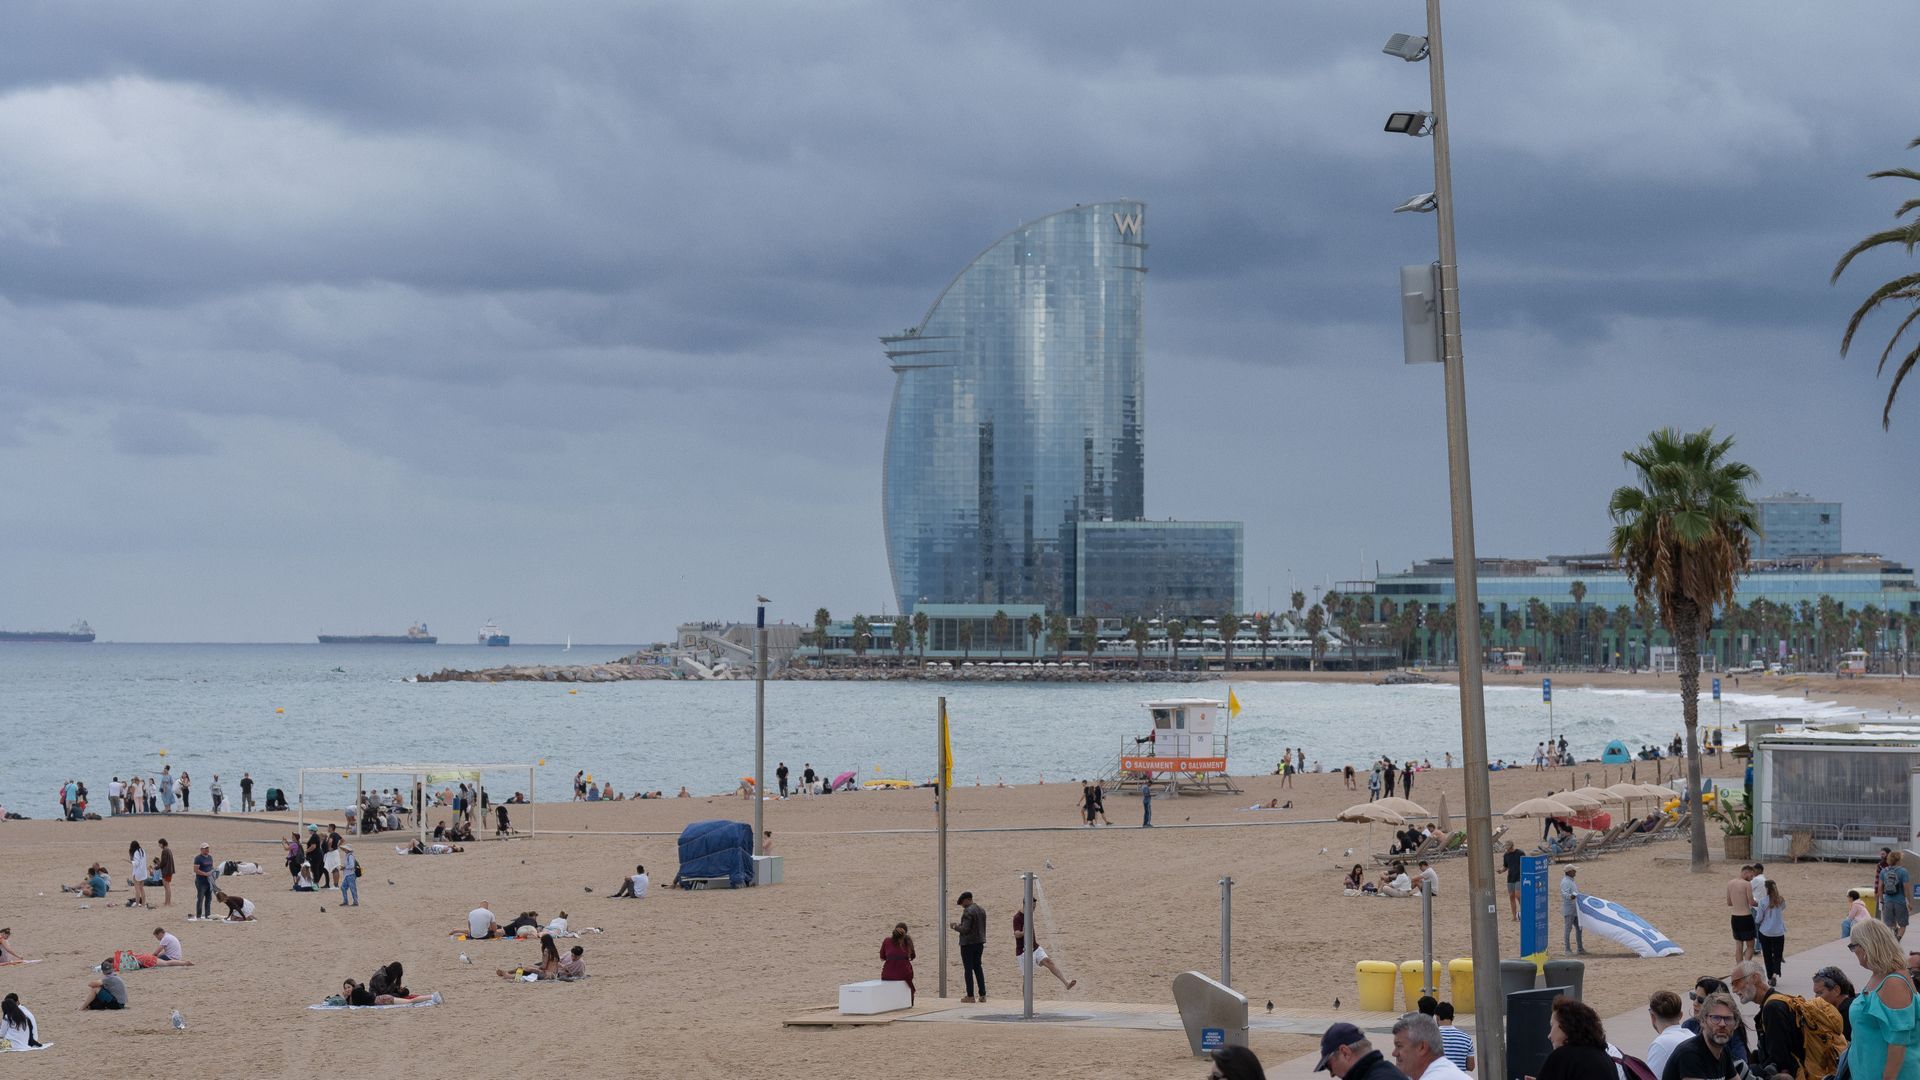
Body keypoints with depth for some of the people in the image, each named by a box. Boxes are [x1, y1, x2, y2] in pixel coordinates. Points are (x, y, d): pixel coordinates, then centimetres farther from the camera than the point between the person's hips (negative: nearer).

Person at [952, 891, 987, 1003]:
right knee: (977, 967, 15)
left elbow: (965, 929, -22)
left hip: (968, 943, -8)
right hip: (980, 942, 8)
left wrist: (955, 927, -3)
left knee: (968, 969, -1)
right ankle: (982, 995, 14)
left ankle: (970, 996, 0)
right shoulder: (982, 910, 10)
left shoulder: (968, 911, -18)